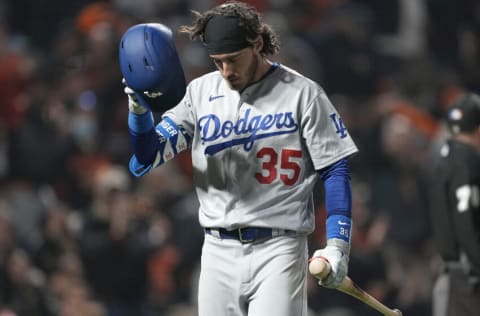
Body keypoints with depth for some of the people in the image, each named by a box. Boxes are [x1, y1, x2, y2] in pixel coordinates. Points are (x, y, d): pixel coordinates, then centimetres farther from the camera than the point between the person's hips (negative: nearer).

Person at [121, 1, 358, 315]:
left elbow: (336, 170, -1)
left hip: (278, 250, -4)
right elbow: (146, 158, 5)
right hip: (218, 251, 4)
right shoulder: (200, 92, 8)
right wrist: (140, 111, -15)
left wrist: (338, 245, -10)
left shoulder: (302, 94, -2)